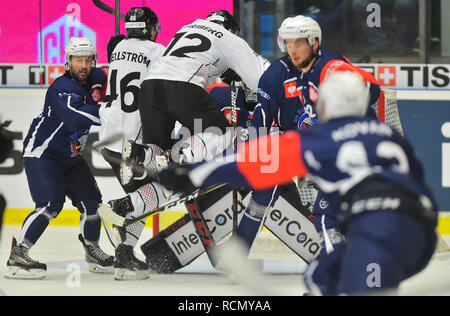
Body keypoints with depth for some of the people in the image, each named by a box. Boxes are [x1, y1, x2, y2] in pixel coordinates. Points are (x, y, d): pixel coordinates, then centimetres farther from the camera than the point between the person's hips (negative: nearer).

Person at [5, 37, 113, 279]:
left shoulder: (97, 79, -1)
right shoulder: (63, 88, -25)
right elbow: (76, 119, -42)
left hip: (70, 157, 8)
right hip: (42, 152, -8)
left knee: (91, 202, 6)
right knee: (51, 204, -23)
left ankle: (92, 249, 30)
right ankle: (17, 257, -23)